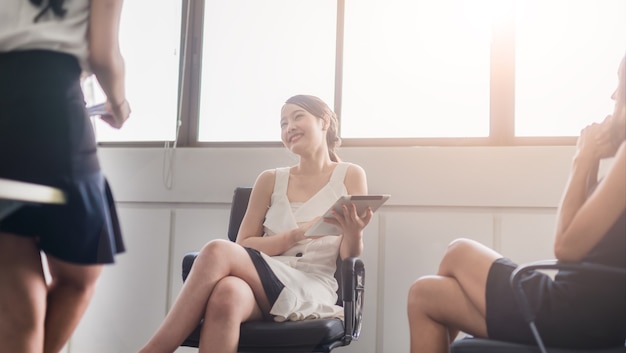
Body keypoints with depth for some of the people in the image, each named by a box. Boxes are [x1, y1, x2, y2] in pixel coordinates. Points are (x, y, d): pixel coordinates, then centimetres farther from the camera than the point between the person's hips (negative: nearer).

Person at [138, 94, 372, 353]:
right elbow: (243, 245, 9)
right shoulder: (271, 180, 17)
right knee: (228, 295, -38)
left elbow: (349, 258, 7)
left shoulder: (350, 175, 10)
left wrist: (353, 233, -17)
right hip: (263, 285, 3)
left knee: (218, 252, -31)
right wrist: (297, 234, -7)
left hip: (312, 292, -3)